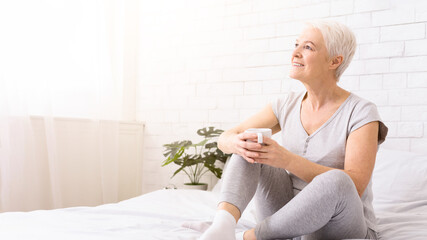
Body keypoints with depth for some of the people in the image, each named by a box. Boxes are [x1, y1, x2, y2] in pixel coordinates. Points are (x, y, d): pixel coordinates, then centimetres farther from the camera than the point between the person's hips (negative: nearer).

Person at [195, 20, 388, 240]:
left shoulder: (361, 112, -12)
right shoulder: (287, 106, 2)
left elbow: (355, 186, -24)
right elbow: (224, 139, 0)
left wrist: (287, 160, -36)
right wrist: (237, 143, -26)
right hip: (291, 219, 4)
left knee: (335, 181, -37)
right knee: (249, 145, -14)